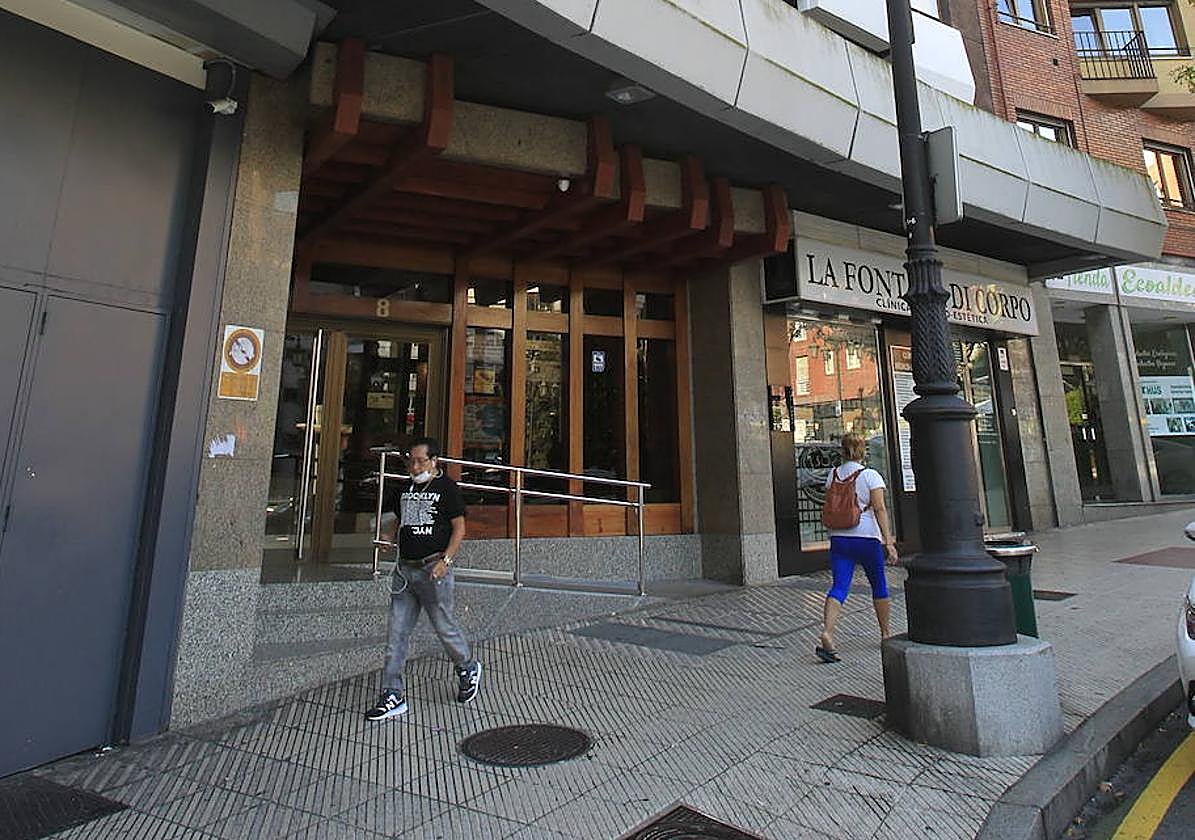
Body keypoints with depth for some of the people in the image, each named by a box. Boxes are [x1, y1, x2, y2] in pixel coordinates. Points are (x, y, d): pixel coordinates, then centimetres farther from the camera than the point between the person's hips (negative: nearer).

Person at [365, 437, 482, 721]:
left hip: (433, 568, -6)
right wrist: (388, 539, 7)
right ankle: (393, 696, 13)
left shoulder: (447, 488, -6)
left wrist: (445, 561, -18)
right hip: (405, 569, 7)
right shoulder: (408, 489, 15)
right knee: (397, 633, 5)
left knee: (444, 626, 5)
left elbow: (459, 528, -9)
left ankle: (469, 669, 31)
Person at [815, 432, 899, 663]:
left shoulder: (832, 475, 7)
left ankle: (826, 633, -22)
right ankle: (886, 633, 32)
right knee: (879, 585, 17)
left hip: (838, 538, 3)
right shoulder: (871, 476, -5)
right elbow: (880, 509, -13)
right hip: (867, 538, -3)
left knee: (839, 587, -4)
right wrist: (889, 542, -14)